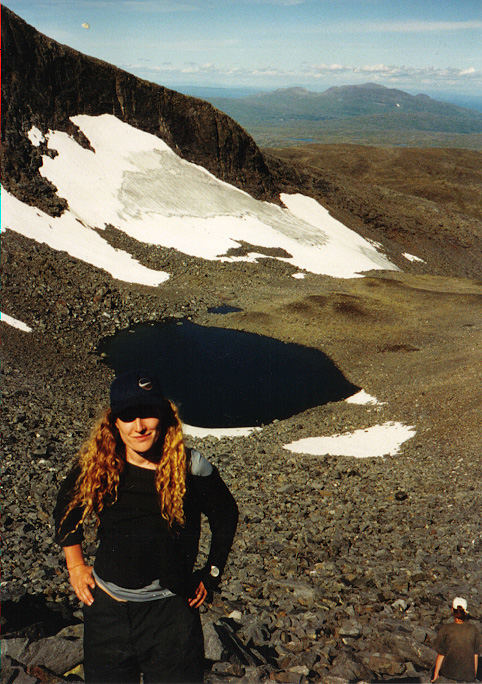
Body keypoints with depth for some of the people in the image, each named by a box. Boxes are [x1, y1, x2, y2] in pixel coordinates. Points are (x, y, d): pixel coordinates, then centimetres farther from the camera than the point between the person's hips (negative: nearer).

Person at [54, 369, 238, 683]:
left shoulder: (191, 468, -14)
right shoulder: (95, 466, -9)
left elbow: (226, 514, 4)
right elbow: (66, 509, 12)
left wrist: (212, 572, 4)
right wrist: (75, 565, 8)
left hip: (171, 609, -2)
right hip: (106, 605, 2)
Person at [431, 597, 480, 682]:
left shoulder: (445, 630, -17)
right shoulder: (473, 630, -10)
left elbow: (441, 655, -10)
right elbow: (475, 654, -1)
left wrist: (435, 675, 4)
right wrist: (474, 675, 14)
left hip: (448, 674, -2)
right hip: (469, 677, 2)